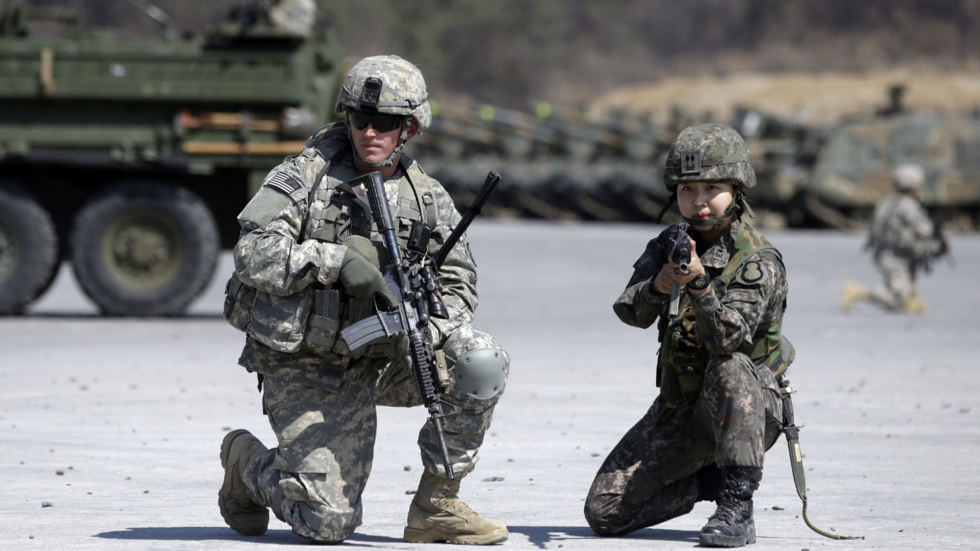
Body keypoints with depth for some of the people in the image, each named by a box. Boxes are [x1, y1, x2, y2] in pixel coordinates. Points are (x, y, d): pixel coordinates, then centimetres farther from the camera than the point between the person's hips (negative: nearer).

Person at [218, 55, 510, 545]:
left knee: (482, 362, -21)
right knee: (329, 524, -12)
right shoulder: (304, 177, -8)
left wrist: (424, 331, -21)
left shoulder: (428, 199, 3)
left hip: (378, 360, 4)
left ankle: (436, 505, -6)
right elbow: (252, 256, -19)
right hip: (306, 371, -4)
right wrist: (336, 259, -28)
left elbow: (457, 283, 0)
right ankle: (248, 462, 22)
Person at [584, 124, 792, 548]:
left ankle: (737, 509, -34)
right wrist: (658, 286, -33)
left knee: (730, 367, -40)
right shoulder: (669, 245, 3)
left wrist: (698, 283, -44)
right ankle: (708, 479, 20)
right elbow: (630, 312, -12)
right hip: (678, 409, 5)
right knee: (604, 513, -5)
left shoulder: (759, 262, -14)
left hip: (747, 411, -5)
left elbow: (727, 337, -28)